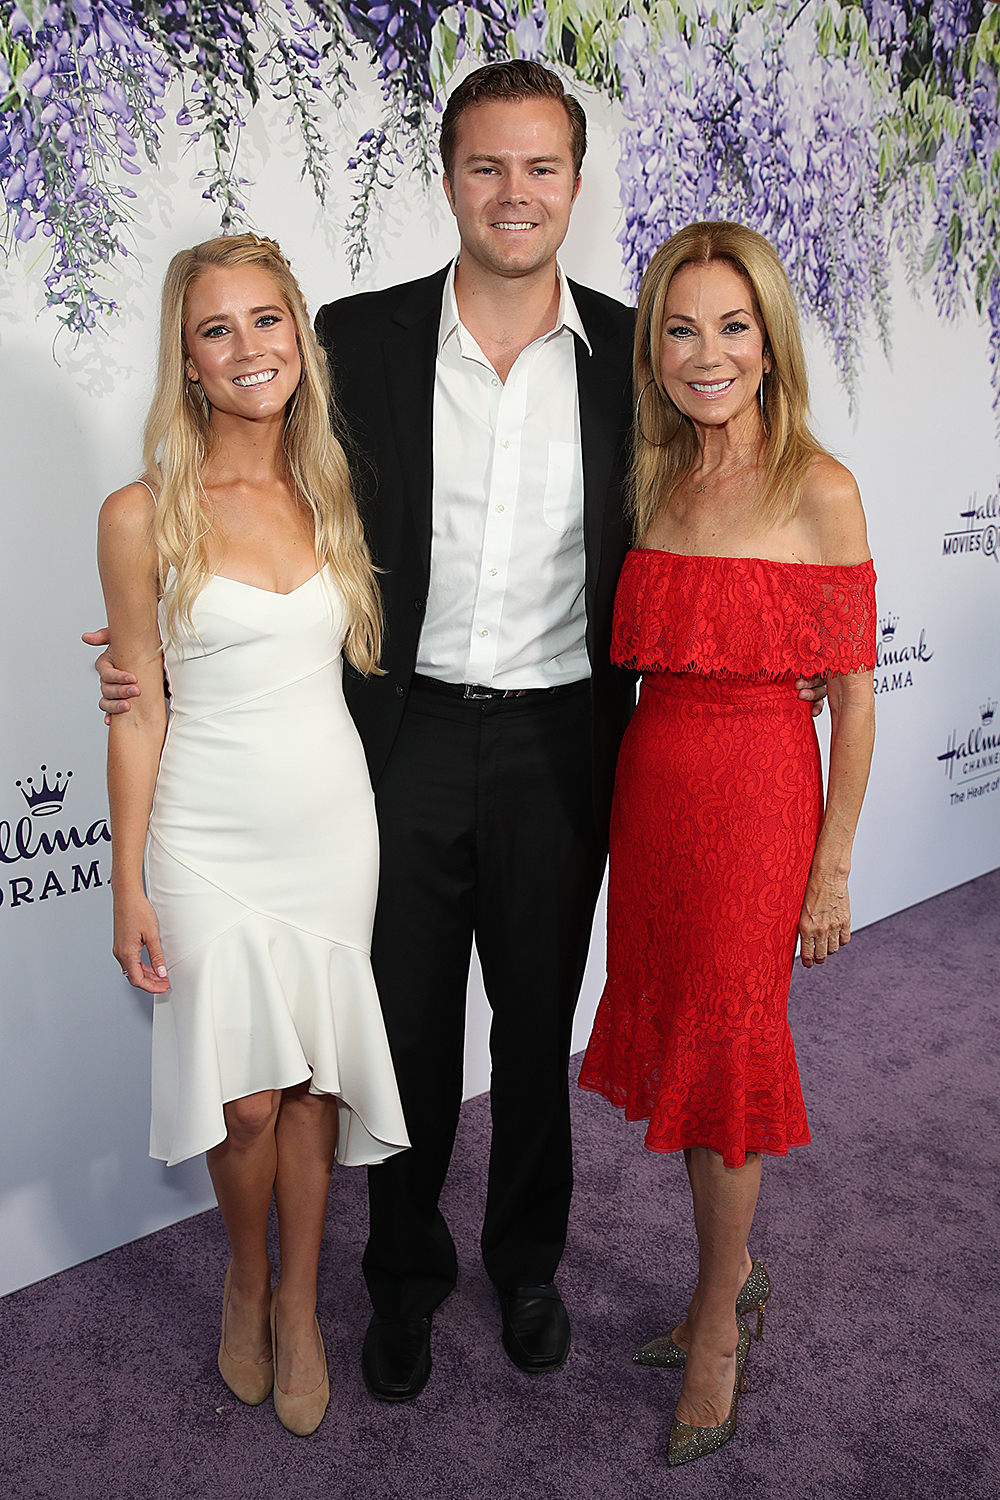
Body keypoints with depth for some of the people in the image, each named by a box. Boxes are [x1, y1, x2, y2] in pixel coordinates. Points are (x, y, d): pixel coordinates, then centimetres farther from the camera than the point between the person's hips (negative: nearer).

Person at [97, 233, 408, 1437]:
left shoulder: (333, 491, 3)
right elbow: (140, 711, -6)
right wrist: (128, 886, -5)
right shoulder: (144, 514, -9)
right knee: (246, 1097, 7)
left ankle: (300, 1303, 34)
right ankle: (246, 1275, 38)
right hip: (212, 840, -3)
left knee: (314, 1079, 12)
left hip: (334, 822, 3)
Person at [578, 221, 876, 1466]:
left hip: (758, 788, -5)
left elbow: (853, 696, -8)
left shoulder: (818, 490, -9)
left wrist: (832, 866, -7)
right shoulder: (656, 479, 8)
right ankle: (732, 1272, 38)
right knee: (677, 1034, 15)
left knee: (724, 1047, 5)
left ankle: (717, 1324, 28)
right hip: (651, 784, 6)